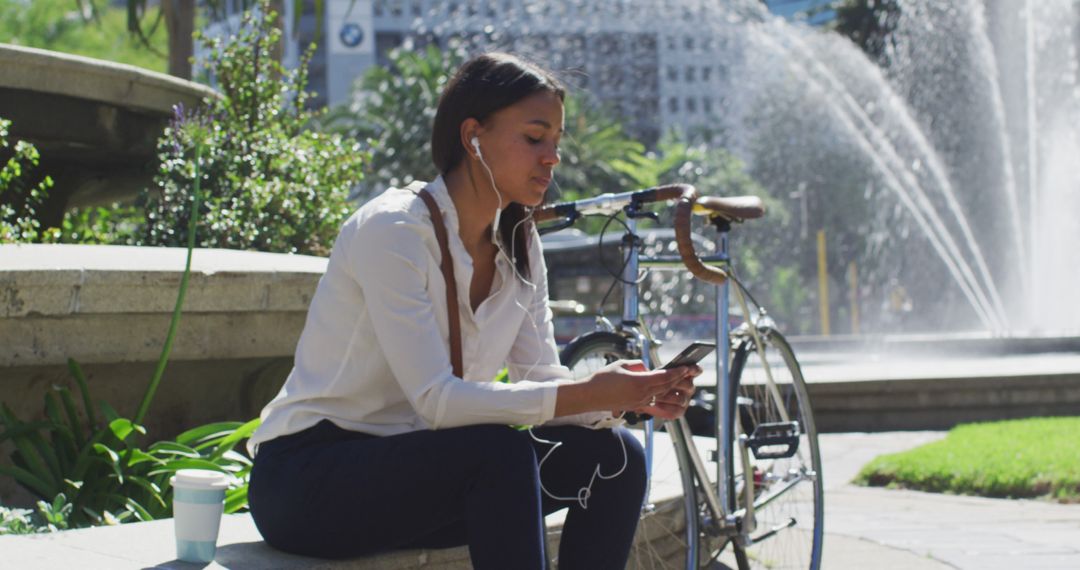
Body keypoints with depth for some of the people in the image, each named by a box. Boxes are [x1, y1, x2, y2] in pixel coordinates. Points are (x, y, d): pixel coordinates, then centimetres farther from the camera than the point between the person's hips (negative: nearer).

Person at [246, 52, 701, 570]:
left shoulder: (519, 246, 6)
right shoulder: (393, 231, -20)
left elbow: (540, 376, 2)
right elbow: (435, 400, -27)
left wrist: (632, 397, -18)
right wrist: (587, 395, -31)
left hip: (416, 471, 8)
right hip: (306, 478, -8)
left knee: (615, 455, -9)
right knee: (501, 453, -33)